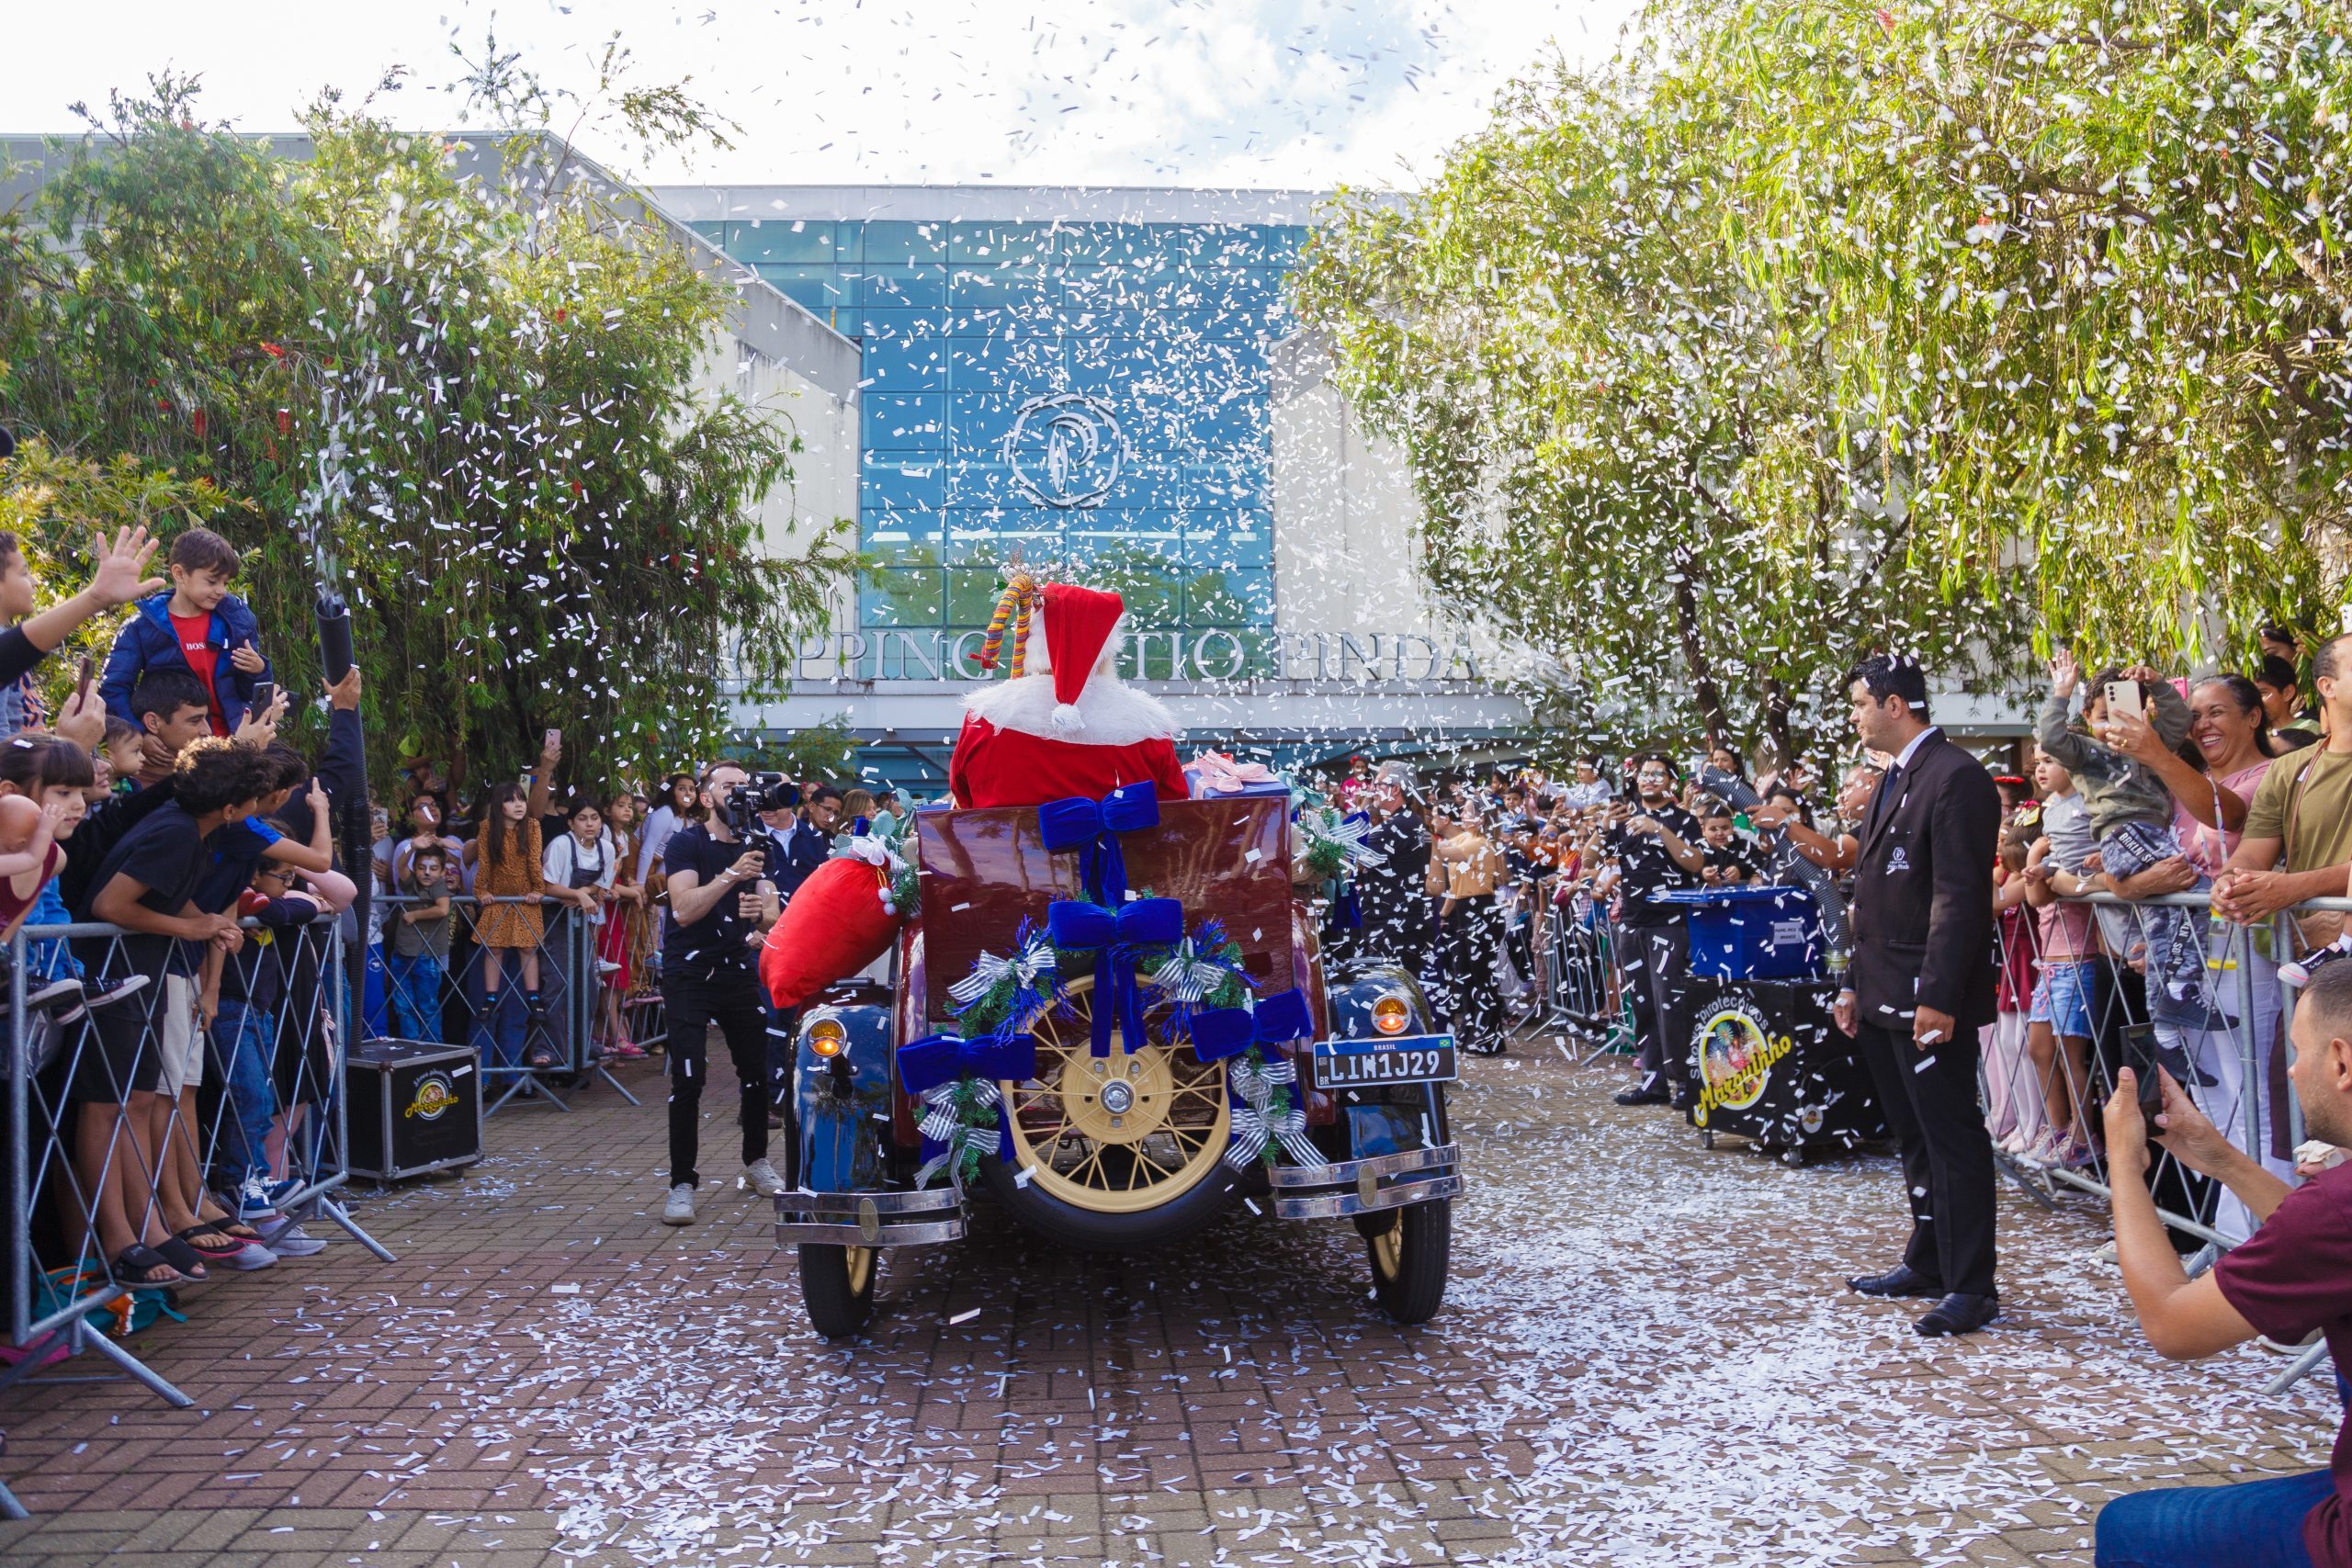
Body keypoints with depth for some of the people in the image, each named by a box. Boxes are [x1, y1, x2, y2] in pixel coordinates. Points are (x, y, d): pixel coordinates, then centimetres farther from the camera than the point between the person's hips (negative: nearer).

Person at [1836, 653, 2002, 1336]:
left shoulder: (1955, 777, -14)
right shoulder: (1893, 780, 17)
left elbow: (1961, 896, -20)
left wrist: (1937, 995, -23)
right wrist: (1855, 984, 18)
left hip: (1929, 998, -10)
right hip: (1884, 997, 10)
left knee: (1953, 1139, -3)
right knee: (1914, 1138, 16)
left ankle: (1972, 1287, 3)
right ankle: (1928, 1263, 26)